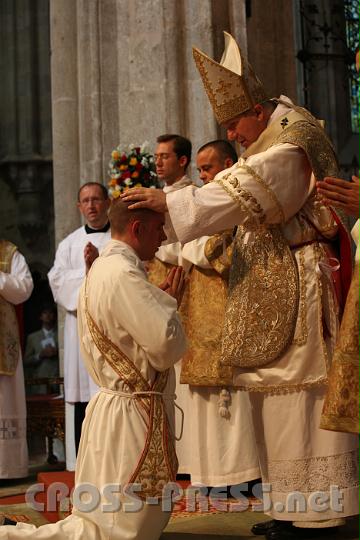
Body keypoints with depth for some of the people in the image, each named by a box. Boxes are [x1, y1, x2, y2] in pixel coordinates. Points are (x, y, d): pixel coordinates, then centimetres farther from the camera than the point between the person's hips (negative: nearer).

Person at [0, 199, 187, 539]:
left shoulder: (101, 268, 12)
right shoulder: (124, 275, -19)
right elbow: (166, 347, -20)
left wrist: (158, 300, 9)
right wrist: (169, 302, -3)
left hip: (111, 406, 11)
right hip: (131, 413, -11)